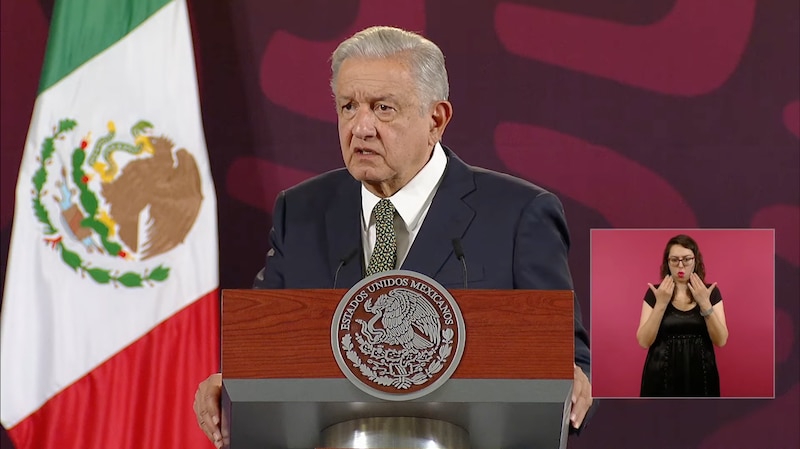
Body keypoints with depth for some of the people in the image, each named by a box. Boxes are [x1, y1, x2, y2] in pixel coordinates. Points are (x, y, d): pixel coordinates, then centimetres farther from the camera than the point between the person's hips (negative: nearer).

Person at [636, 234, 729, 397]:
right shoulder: (655, 293, 1)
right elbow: (644, 341, -8)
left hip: (700, 378, 1)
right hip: (662, 378, -1)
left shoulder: (709, 292, 3)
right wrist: (661, 304, -17)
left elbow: (721, 341, -6)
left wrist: (705, 304, -17)